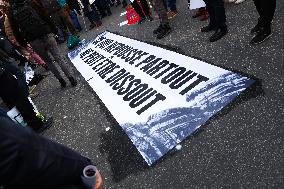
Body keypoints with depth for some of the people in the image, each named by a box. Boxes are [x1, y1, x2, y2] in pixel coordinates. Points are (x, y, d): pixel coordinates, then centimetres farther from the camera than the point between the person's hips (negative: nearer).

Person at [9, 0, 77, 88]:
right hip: (46, 35, -1)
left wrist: (22, 43, 16)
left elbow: (16, 31, 6)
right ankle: (71, 78, 0)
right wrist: (54, 29, 4)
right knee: (59, 57, 3)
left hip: (34, 41, 1)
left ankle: (61, 80, 18)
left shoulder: (12, 13, 5)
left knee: (48, 61, 16)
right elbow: (45, 17, -3)